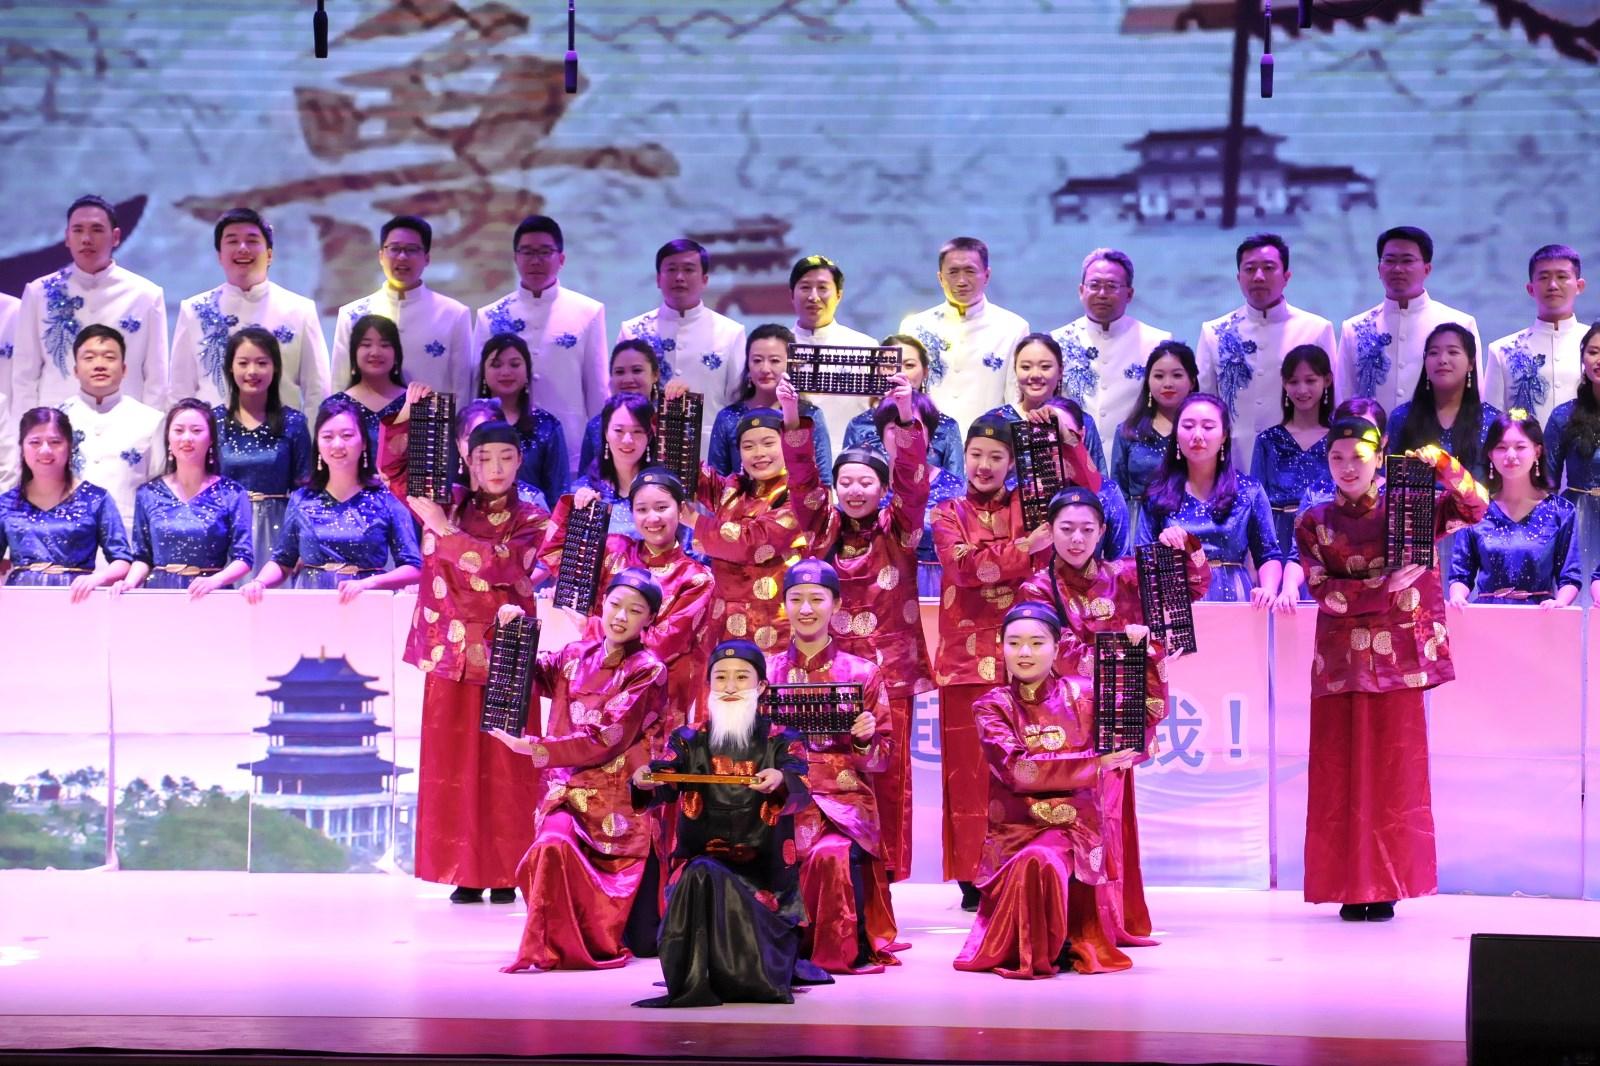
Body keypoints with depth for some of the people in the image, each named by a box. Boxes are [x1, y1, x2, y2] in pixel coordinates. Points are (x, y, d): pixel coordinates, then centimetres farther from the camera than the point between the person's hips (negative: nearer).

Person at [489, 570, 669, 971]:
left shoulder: (648, 671, -3)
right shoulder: (576, 656, 13)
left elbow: (607, 740, -11)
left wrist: (536, 749, -16)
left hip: (616, 797, -5)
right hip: (567, 788, 5)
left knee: (555, 844, -29)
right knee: (554, 842, -22)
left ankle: (551, 947, -16)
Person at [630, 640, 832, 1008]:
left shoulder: (782, 741, 5)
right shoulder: (687, 740, 9)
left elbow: (800, 792, -17)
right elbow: (663, 786, -11)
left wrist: (780, 781, -42)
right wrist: (646, 782, -37)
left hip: (764, 873, 0)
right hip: (700, 862, 0)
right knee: (701, 877, -34)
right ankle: (693, 982, -18)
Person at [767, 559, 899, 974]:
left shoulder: (862, 673, 9)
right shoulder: (767, 670, 13)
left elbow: (883, 758, 8)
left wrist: (866, 740, -14)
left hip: (843, 798, -1)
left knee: (832, 855, -33)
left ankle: (845, 948, -14)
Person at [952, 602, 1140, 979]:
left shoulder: (1080, 696, 6)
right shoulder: (992, 706, 3)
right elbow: (1016, 768, -14)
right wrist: (1097, 763, -19)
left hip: (1072, 830, -1)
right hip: (1013, 831, 1)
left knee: (1040, 861, -33)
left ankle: (1042, 952, -9)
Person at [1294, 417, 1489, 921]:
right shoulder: (1314, 522, 7)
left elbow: (1475, 508, -4)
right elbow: (1323, 591, -5)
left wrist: (1440, 463, -19)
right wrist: (1385, 586, -17)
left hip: (1398, 659, 0)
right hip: (1341, 661, 0)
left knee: (1395, 771, 0)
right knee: (1343, 772, -1)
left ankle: (1387, 886, 5)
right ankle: (1350, 887, 3)